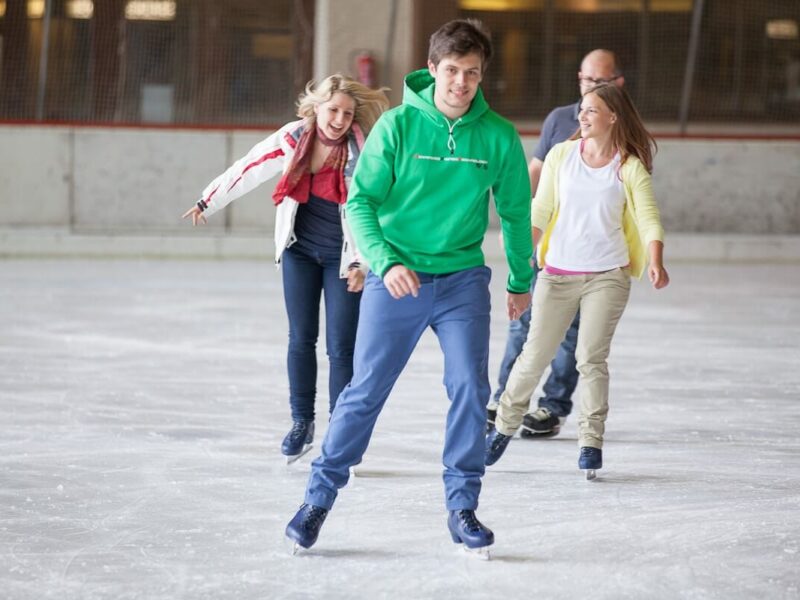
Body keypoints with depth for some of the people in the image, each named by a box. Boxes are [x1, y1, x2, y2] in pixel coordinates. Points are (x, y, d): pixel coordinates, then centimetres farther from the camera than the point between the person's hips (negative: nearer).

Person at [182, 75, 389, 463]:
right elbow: (249, 169, 4)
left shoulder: (362, 153, -17)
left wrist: (363, 263, -19)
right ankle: (301, 423, 18)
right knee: (301, 339, 6)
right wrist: (209, 201, 14)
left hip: (343, 257, -3)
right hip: (299, 249, 3)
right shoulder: (293, 139, -9)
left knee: (341, 346, -4)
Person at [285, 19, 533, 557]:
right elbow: (361, 201, -7)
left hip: (463, 279, 1)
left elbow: (516, 212, 10)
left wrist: (522, 281, 19)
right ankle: (320, 495, 13)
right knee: (366, 390, 2)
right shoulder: (398, 125, -8)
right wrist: (386, 262, -20)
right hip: (398, 279, -1)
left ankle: (462, 507, 3)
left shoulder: (498, 136, -3)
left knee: (470, 388, -8)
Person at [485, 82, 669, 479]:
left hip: (607, 277, -2)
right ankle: (505, 426, 22)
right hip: (558, 273, 2)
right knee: (535, 355, 4)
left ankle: (591, 442, 6)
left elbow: (648, 219, -11)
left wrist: (655, 265, -27)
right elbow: (540, 212, 6)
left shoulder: (630, 167, -4)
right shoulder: (561, 155, 3)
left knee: (591, 358, -5)